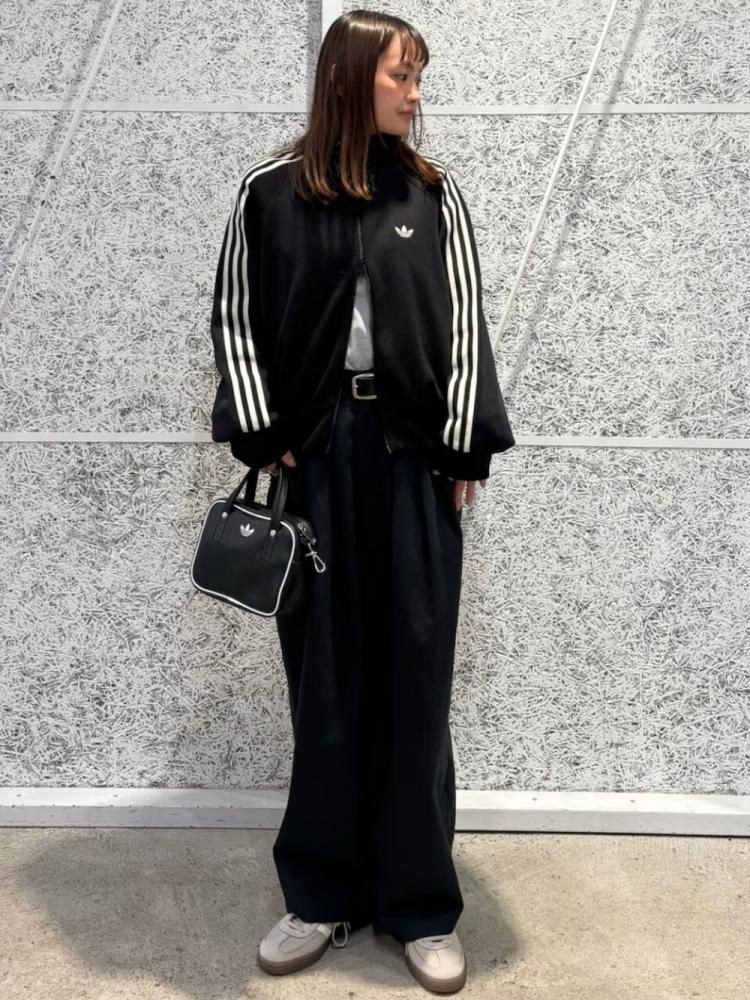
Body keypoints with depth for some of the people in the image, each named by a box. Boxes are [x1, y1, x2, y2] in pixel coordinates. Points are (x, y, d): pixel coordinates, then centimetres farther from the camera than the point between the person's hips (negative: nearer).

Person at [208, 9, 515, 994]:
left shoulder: (434, 193, 7)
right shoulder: (271, 190, 4)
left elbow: (464, 324, 4)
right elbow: (235, 318, 4)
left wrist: (463, 449, -2)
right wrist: (261, 436, -4)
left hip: (412, 454, 1)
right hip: (311, 453, 0)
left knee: (414, 675, 4)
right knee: (323, 678, 6)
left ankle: (420, 902, 17)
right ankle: (323, 892, 22)